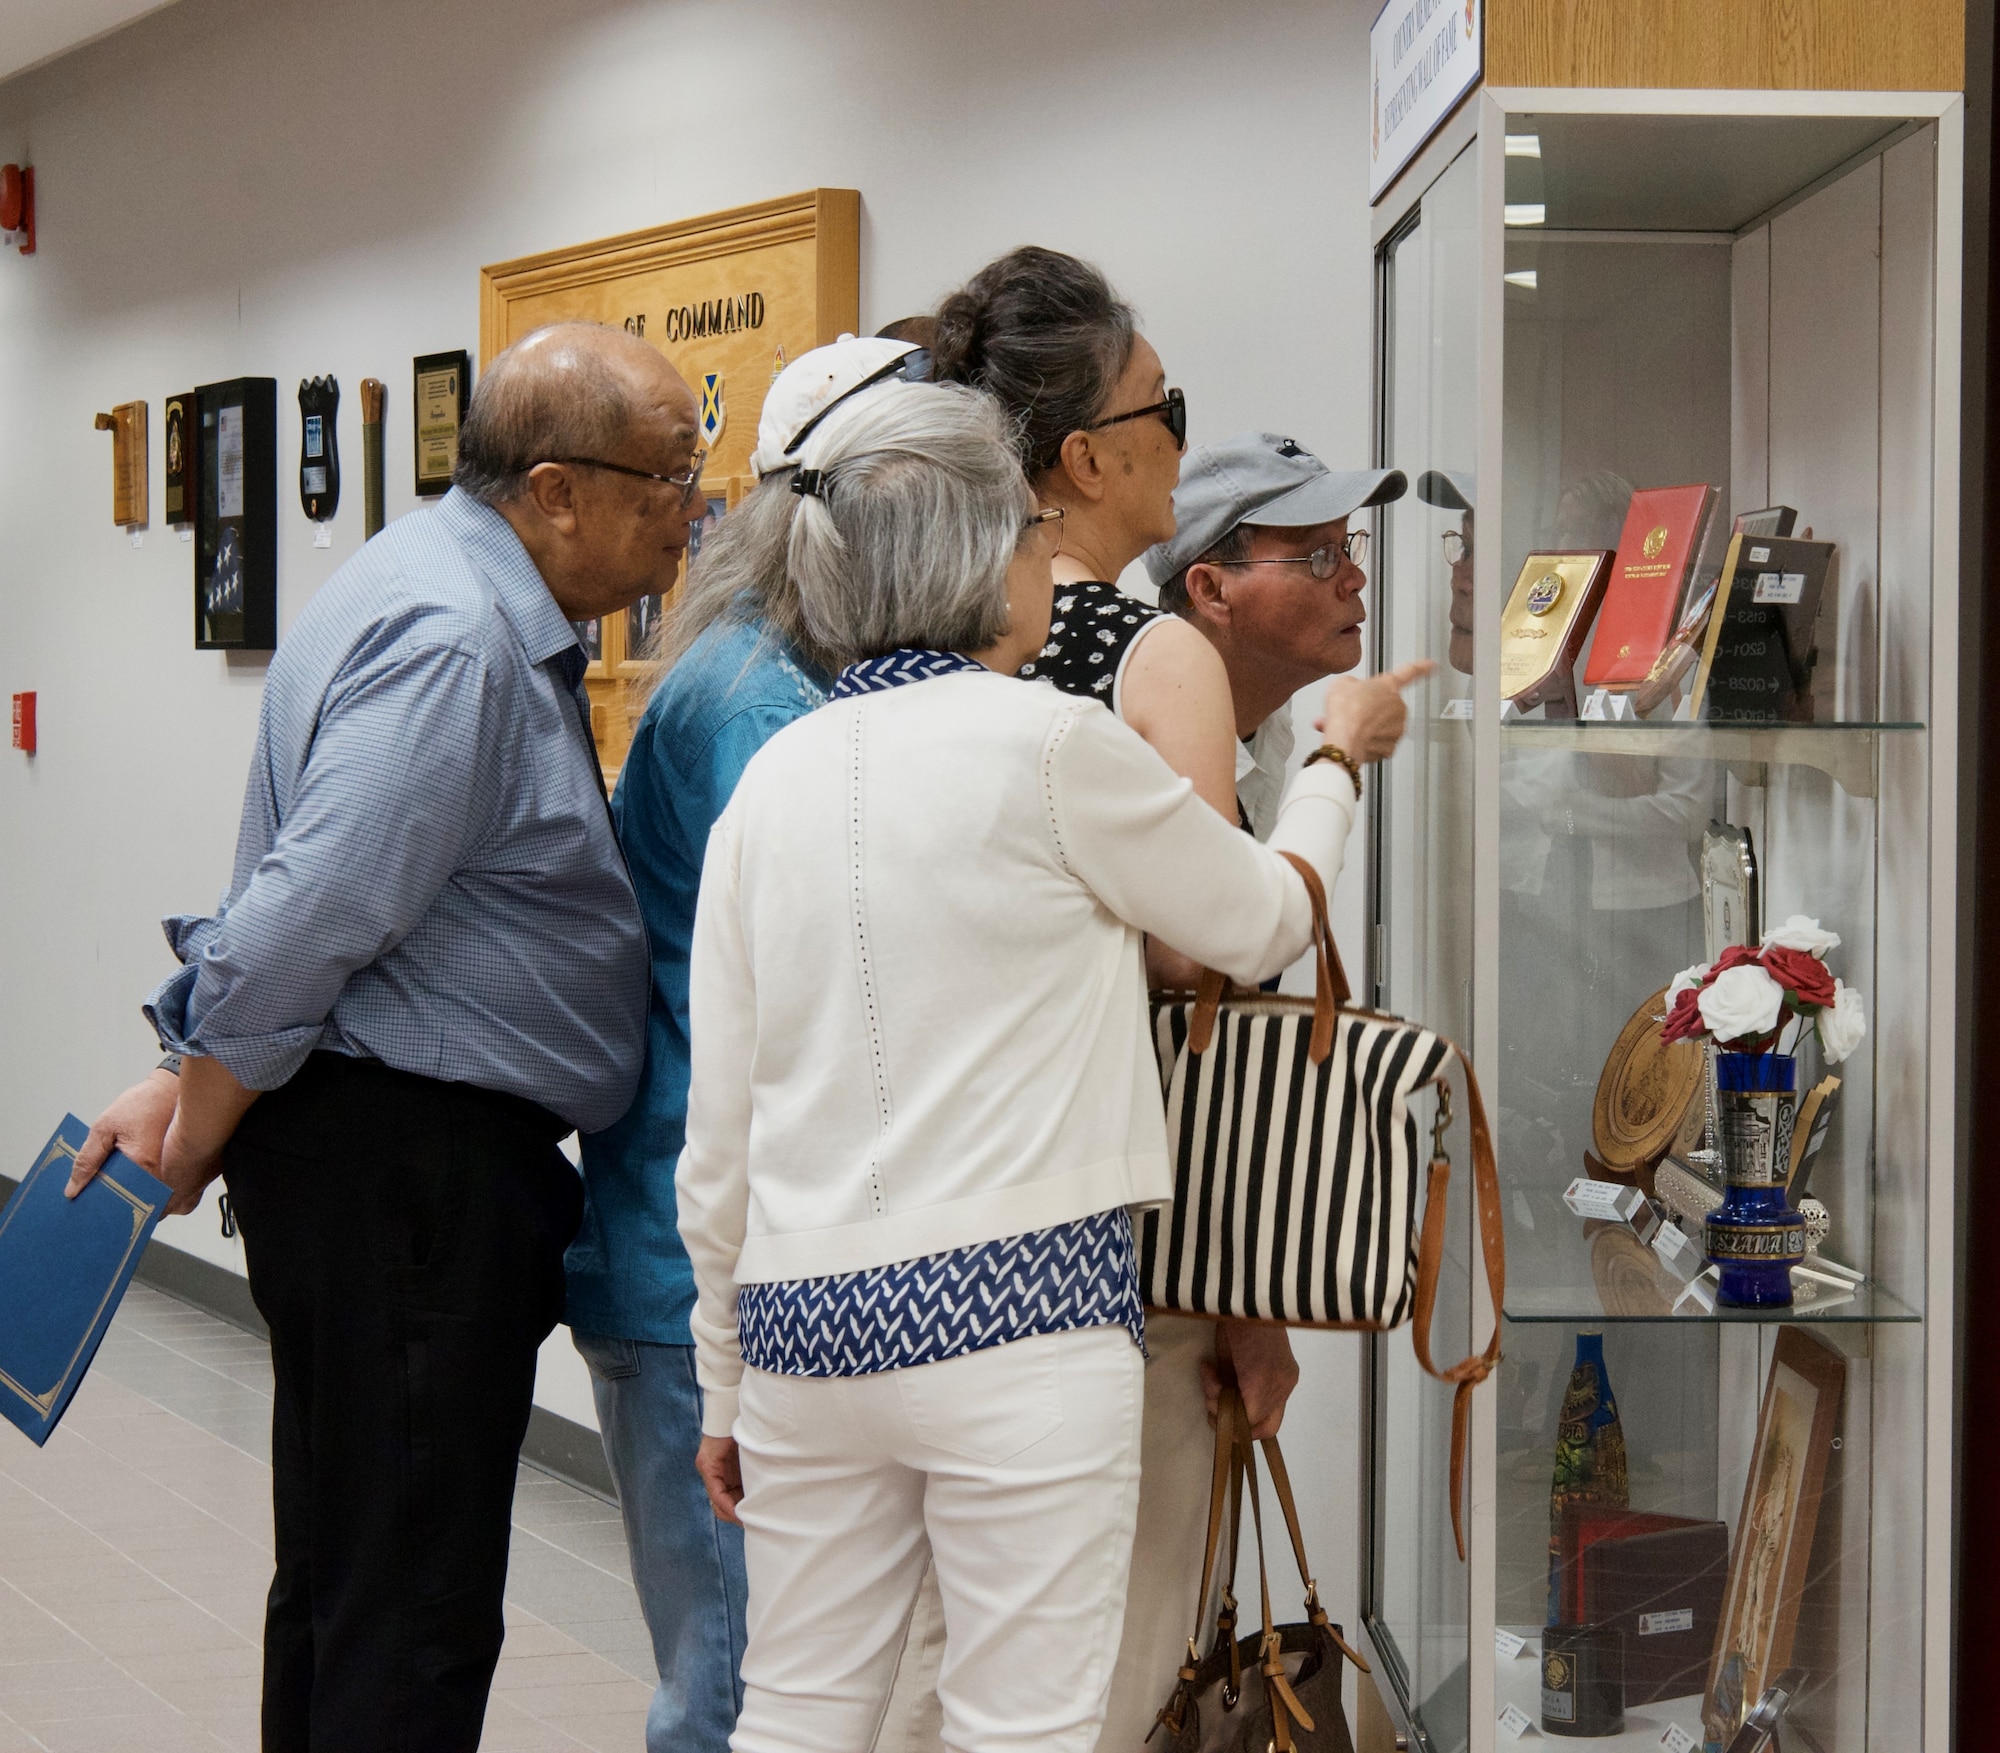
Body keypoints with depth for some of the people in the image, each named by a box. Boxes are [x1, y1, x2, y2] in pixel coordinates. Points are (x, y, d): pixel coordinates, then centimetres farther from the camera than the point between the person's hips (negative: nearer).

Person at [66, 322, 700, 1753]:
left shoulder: (494, 614, 15)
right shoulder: (455, 641, -20)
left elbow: (307, 908, 17)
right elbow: (307, 911, -23)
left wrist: (199, 1088, 13)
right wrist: (200, 1124, -10)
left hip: (426, 1159, 11)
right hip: (409, 1163, -11)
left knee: (344, 1573, 18)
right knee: (413, 1614, -5)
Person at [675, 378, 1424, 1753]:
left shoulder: (772, 779, 8)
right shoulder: (1054, 745, -8)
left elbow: (718, 1128, 10)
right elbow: (1263, 925, 8)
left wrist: (724, 1383, 19)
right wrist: (1339, 757, 27)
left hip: (802, 1315, 6)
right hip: (1016, 1305, -6)